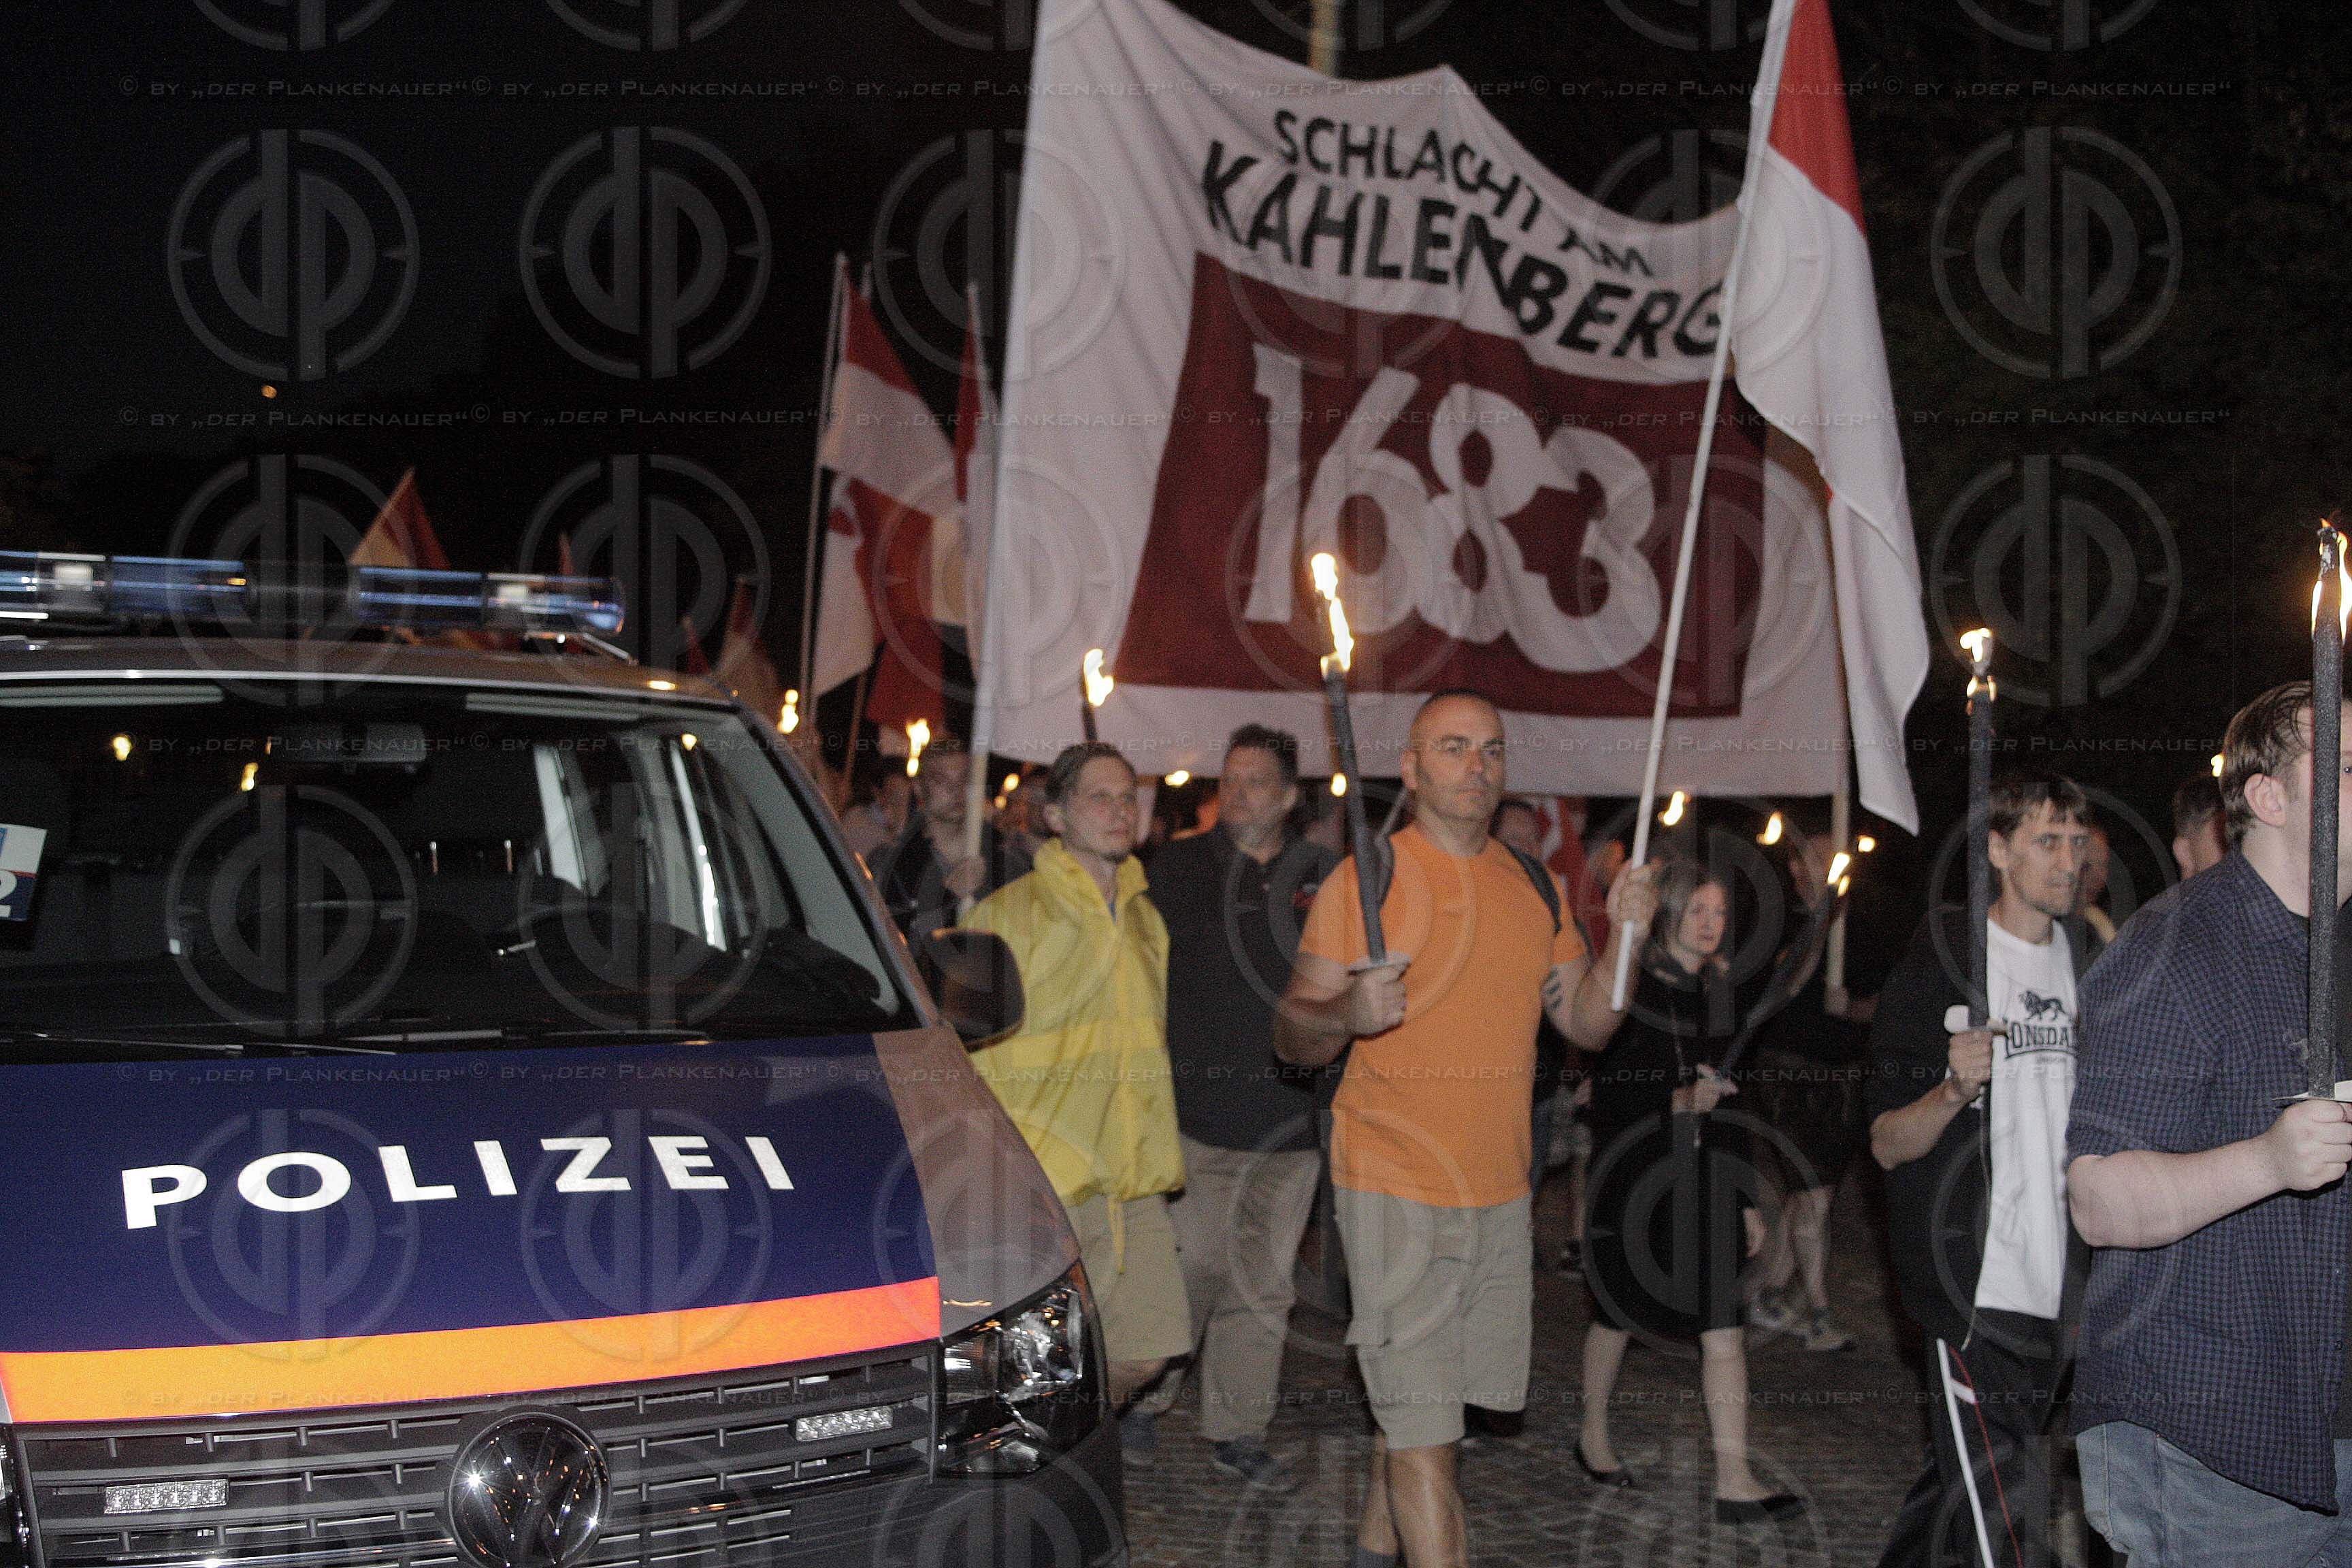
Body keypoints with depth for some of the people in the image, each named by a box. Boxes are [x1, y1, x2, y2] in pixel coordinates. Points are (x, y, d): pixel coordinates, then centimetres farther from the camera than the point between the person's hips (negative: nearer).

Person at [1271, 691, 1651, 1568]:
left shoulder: (1529, 886, 11)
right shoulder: (1366, 879, -7)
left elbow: (1587, 1021, 13)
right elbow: (1291, 1038, -6)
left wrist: (1623, 935, -3)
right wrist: (1347, 1015, -28)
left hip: (1500, 1190, 6)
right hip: (1398, 1190, -6)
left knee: (1416, 1403, 14)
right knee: (1424, 1419, -7)